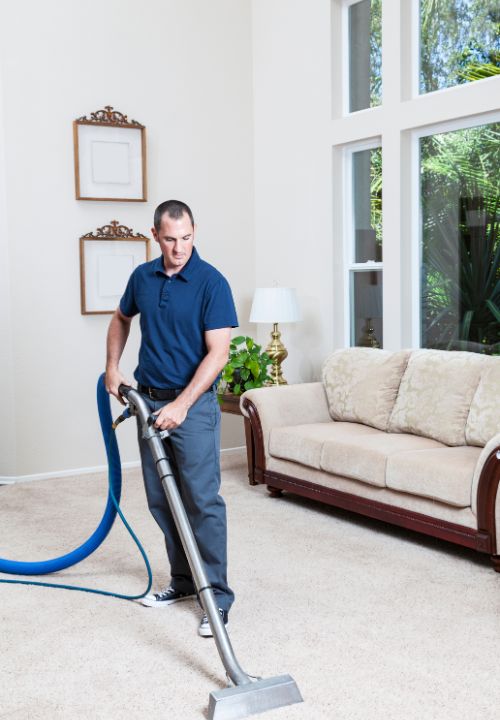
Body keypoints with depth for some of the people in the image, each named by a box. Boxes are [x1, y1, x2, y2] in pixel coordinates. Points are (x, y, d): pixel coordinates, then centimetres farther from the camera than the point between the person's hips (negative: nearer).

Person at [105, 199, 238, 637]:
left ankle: (218, 596, 0)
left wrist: (181, 405, -24)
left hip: (193, 406, -6)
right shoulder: (142, 277, 6)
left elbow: (218, 353, -17)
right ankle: (184, 581, 25)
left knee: (203, 500, -7)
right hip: (149, 403, 6)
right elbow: (121, 318, 25)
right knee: (161, 500, 11)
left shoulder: (212, 283, -13)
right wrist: (112, 366, 12)